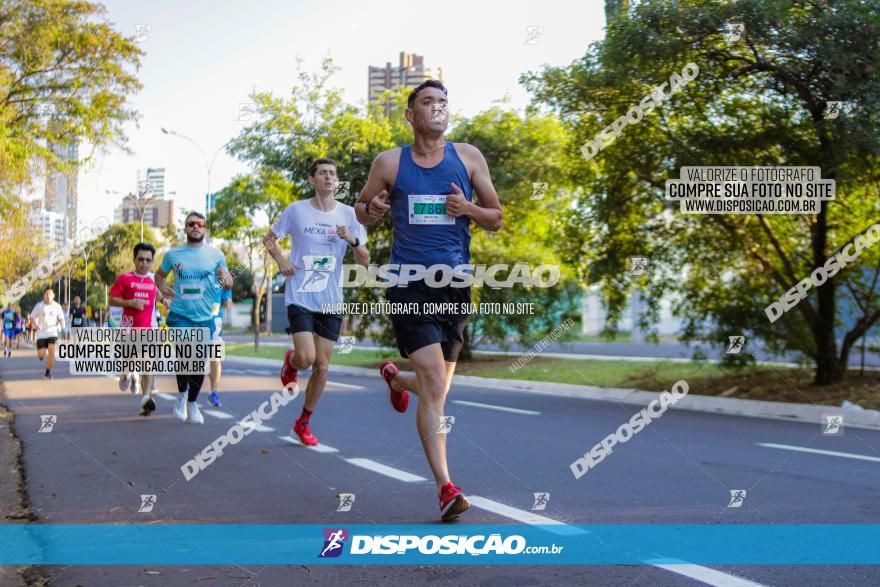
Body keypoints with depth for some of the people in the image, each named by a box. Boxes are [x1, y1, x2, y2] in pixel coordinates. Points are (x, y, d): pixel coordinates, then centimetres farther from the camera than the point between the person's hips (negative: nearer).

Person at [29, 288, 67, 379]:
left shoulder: (57, 306, 1)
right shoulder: (39, 306, -4)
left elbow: (61, 318, 9)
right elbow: (32, 317, 2)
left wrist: (62, 324, -14)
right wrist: (36, 325, -18)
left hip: (52, 332, 0)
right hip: (41, 333, 0)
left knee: (51, 351, -17)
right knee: (41, 354, -3)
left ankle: (48, 372, -3)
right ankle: (43, 351, 38)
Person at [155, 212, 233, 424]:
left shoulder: (216, 255, 2)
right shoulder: (173, 254, 3)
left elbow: (228, 281, 8)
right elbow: (160, 274, 19)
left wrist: (226, 281, -17)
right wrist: (162, 287, -3)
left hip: (205, 317, 2)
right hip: (180, 315, -1)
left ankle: (192, 404, 28)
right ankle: (182, 394, 7)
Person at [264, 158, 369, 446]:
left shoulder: (348, 214, 3)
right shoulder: (296, 210, -1)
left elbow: (365, 261, 4)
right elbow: (269, 238, 12)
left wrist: (353, 240, -16)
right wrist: (281, 260, -6)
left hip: (331, 302, 3)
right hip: (300, 298, -2)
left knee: (321, 366, 4)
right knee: (306, 358, -17)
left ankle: (304, 423, 20)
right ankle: (290, 362, 21)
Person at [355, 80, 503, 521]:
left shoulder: (468, 157, 6)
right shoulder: (389, 163, 3)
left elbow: (496, 219, 10)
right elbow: (361, 209, 15)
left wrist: (469, 208, -11)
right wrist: (372, 208, -9)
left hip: (455, 285, 3)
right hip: (410, 285, -3)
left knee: (437, 388, 13)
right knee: (434, 384, -17)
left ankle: (395, 378, 49)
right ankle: (445, 486, -12)